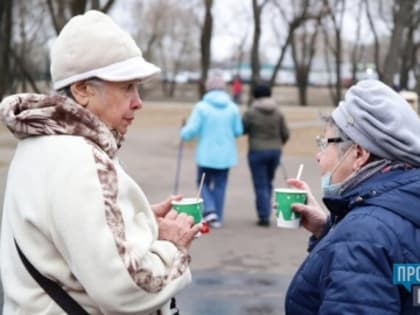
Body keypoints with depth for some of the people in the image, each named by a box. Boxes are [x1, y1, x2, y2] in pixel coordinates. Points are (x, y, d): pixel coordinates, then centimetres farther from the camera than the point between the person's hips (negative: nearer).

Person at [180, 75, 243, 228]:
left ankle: (210, 210, -5)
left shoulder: (201, 107, -10)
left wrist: (183, 133, 10)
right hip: (225, 154, 3)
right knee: (220, 185, 12)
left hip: (206, 154, -2)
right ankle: (217, 218, 14)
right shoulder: (233, 108, -1)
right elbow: (238, 132, 3)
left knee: (204, 183, 14)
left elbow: (191, 131, -12)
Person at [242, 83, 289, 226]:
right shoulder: (278, 112, 1)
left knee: (260, 185, 0)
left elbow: (241, 130, -3)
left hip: (257, 151, -4)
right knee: (268, 183, 16)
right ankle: (265, 212, 21)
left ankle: (264, 216, -3)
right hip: (275, 151, 4)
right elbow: (285, 134, 3)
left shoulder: (250, 112, -10)